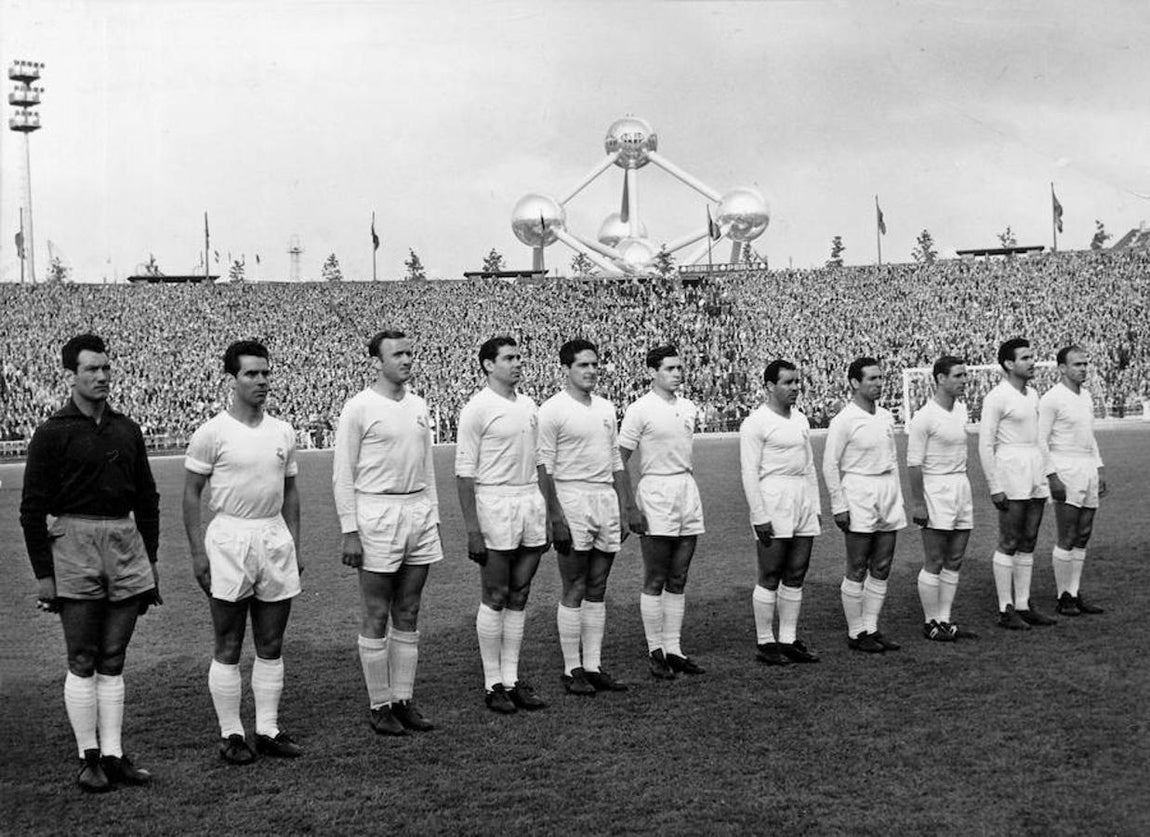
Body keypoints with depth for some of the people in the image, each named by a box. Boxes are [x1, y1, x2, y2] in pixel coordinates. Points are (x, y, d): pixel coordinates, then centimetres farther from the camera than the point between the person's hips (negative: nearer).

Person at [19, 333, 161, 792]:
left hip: (125, 546, 5)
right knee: (82, 662, 0)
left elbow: (147, 498, 18)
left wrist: (150, 559, 14)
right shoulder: (52, 433, -4)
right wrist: (43, 573, -8)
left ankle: (113, 755, 12)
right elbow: (32, 508, -5)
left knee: (113, 661, 8)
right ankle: (88, 757, 7)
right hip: (74, 545, -4)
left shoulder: (127, 430, 11)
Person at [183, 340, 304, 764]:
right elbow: (190, 494, -4)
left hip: (275, 538, 5)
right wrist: (198, 551, -10)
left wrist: (294, 545, 11)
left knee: (271, 645, 9)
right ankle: (231, 734, 10)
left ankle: (268, 729, 17)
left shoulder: (283, 432, 9)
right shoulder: (212, 433, -6)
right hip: (230, 540, -5)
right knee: (228, 649, 2)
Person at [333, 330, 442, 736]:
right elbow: (343, 475, -8)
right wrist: (349, 531, -12)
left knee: (408, 615, 9)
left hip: (418, 512, 6)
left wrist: (433, 517, 13)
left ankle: (404, 699, 16)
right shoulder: (359, 408, -7)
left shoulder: (418, 405, 12)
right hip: (377, 515, -6)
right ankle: (379, 705, 9)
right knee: (376, 618, 1)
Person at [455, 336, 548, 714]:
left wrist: (545, 515, 14)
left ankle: (512, 678, 16)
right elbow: (464, 471, -11)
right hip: (495, 504, -6)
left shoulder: (529, 406, 12)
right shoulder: (477, 409, -8)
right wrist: (473, 529, -16)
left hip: (531, 501, 6)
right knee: (495, 599, 0)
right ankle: (493, 683, 9)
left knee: (519, 598, 9)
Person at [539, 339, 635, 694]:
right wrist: (556, 518, -16)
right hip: (572, 499, -6)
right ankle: (572, 670, 5)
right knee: (574, 592, -2)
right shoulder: (553, 410, -7)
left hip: (606, 497, 6)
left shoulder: (606, 408, 14)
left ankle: (593, 666, 14)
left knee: (597, 591, 9)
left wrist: (624, 508, 13)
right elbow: (545, 468, -11)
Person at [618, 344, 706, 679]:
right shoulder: (640, 410, -8)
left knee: (678, 580, 8)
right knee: (655, 581, -2)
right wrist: (630, 508, -13)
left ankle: (674, 649, 14)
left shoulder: (689, 408, 12)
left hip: (688, 494, 6)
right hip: (656, 494, -6)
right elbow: (621, 461, -8)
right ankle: (655, 651, 5)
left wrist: (690, 493, 17)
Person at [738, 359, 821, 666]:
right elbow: (749, 472, -12)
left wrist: (815, 507, 15)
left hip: (803, 503, 7)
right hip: (773, 504, -7)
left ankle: (789, 640, 14)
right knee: (770, 578, -3)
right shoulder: (755, 423, -8)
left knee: (795, 577, 8)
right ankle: (765, 643, 4)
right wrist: (759, 516, -16)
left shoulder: (801, 420, 15)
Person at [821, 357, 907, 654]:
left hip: (888, 495, 7)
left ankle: (871, 628, 16)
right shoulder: (844, 421, -10)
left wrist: (897, 497, 16)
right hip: (859, 497, -7)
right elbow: (830, 465, -9)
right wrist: (839, 506, -12)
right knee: (857, 571, -1)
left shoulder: (886, 416, 11)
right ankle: (855, 633, 6)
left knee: (881, 569, 8)